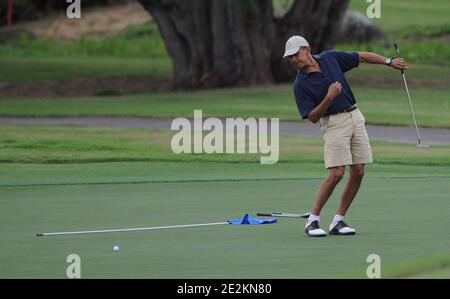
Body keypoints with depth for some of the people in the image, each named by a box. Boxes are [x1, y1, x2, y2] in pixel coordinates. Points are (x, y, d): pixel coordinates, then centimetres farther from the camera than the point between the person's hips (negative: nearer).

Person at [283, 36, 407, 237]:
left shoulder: (329, 58, 3)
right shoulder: (300, 85, -8)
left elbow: (362, 57, 13)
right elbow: (312, 117, -11)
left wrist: (389, 62, 8)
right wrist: (329, 98, -23)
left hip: (355, 117, 5)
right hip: (334, 123, -5)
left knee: (358, 173, -1)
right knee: (336, 174, -17)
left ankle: (338, 221, 6)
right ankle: (312, 221, -7)